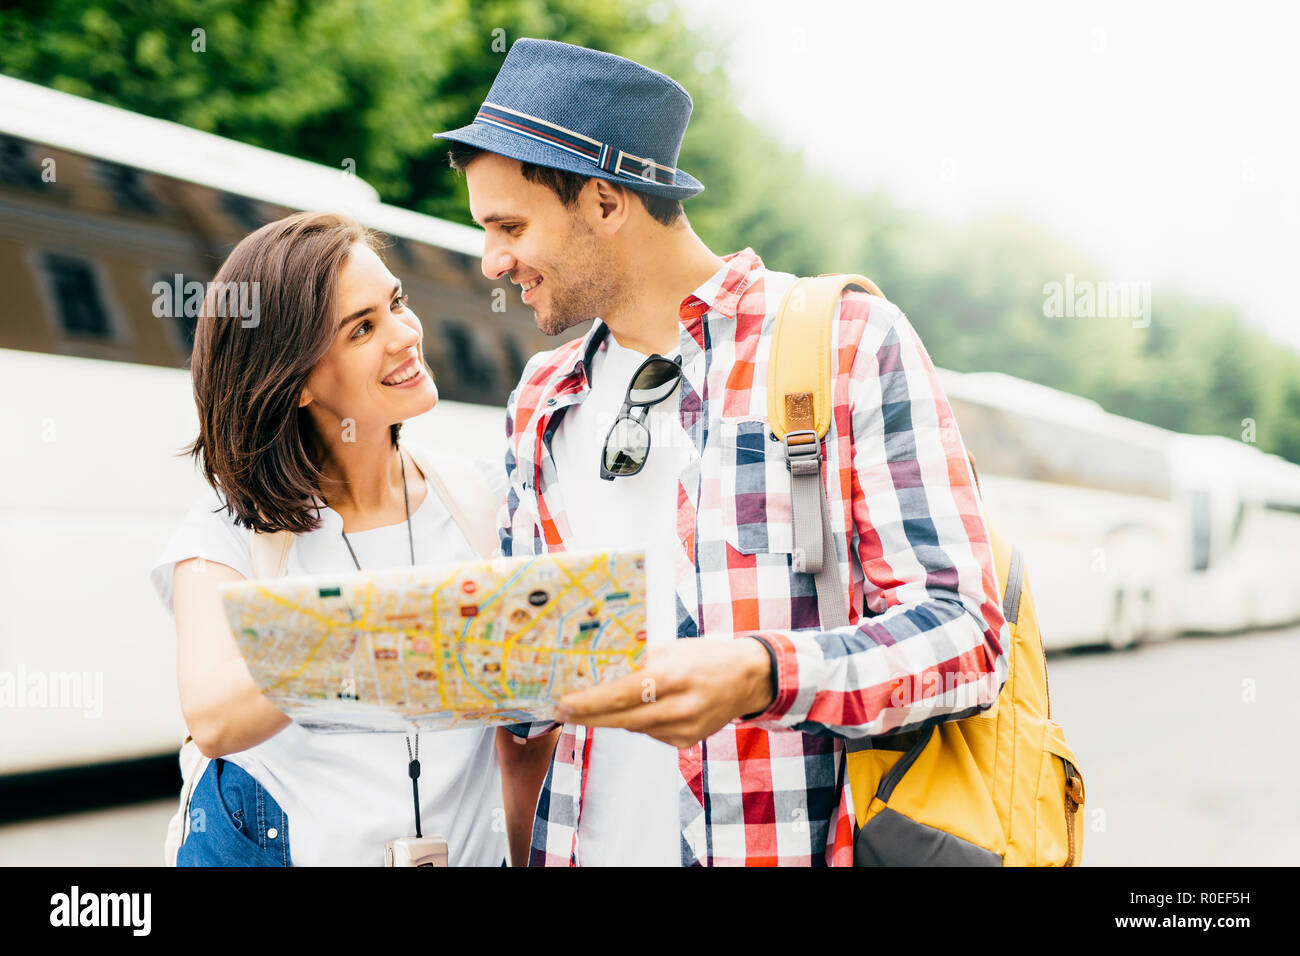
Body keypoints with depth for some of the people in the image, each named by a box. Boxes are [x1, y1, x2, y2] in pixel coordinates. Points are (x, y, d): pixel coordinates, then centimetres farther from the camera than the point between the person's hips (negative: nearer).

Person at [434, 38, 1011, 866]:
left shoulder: (852, 343, -6)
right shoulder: (541, 402, 12)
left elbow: (964, 635, -12)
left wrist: (764, 675, -28)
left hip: (789, 846, -5)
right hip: (584, 845, 5)